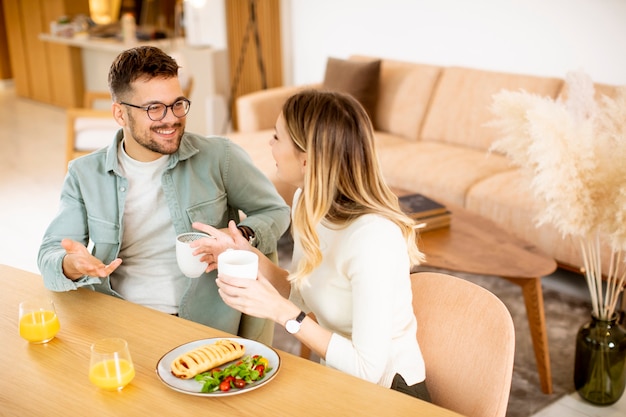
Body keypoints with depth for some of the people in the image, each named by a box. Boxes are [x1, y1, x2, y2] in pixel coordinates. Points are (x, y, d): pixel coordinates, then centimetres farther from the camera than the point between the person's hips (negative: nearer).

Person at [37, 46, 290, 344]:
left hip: (205, 327, -2)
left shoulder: (218, 156, 2)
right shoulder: (85, 174, 7)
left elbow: (275, 211, 10)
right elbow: (48, 257, 5)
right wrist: (72, 266, -21)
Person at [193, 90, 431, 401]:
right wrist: (248, 257, -8)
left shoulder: (372, 238, -30)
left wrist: (280, 311, -27)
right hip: (335, 380, 7)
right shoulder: (307, 202, -5)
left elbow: (368, 371, -27)